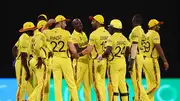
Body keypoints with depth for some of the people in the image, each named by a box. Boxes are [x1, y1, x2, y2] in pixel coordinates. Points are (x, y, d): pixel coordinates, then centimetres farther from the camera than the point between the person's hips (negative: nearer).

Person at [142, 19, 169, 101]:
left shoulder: (146, 35, 16)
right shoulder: (155, 34, -9)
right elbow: (159, 48, -16)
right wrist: (165, 61, -14)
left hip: (144, 60, 9)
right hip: (151, 60, -9)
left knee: (151, 84, 11)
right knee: (156, 84, -5)